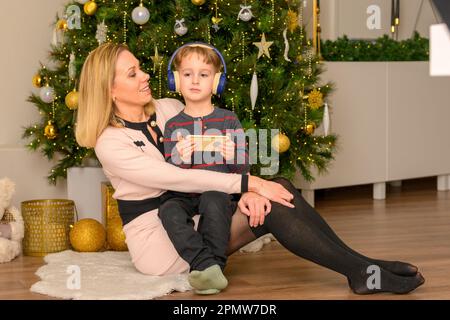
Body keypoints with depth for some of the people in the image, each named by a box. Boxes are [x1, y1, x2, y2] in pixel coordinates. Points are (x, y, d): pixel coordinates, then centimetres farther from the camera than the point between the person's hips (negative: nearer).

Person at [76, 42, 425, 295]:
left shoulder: (169, 109, 8)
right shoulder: (110, 143, -12)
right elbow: (175, 177, -23)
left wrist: (246, 189, -19)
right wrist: (247, 182, -27)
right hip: (156, 238, -6)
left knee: (278, 189, -19)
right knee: (270, 205, -25)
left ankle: (361, 268, -25)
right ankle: (362, 270, -25)